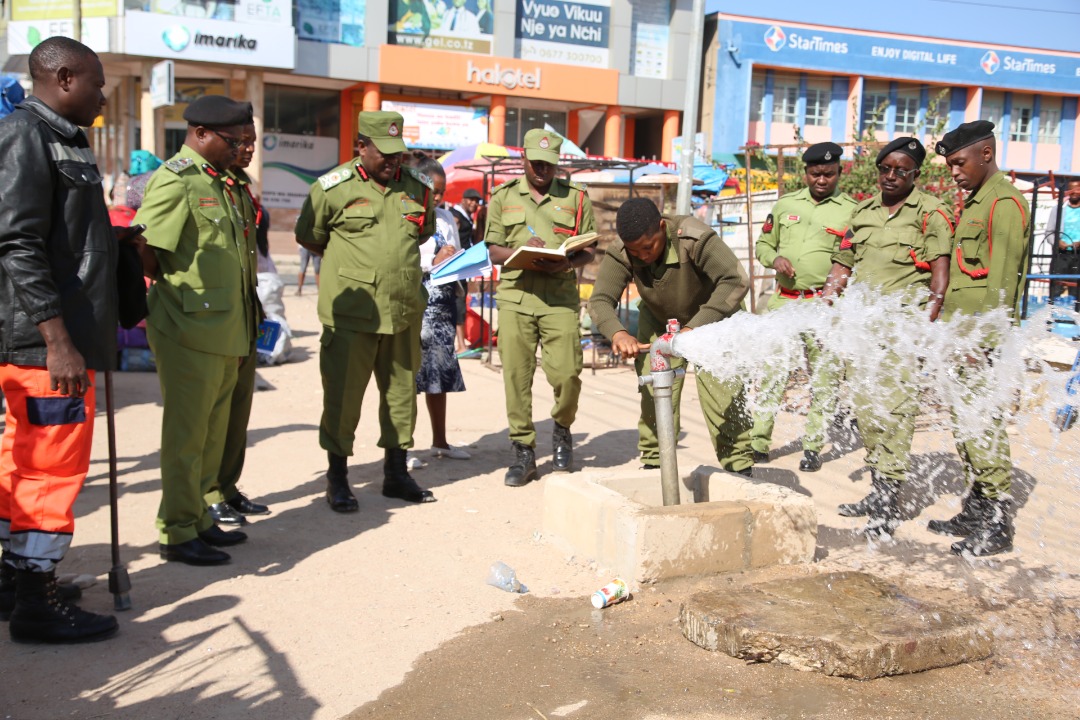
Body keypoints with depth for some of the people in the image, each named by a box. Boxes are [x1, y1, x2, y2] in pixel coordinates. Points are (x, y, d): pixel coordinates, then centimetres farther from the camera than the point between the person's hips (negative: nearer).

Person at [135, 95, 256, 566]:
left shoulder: (221, 183, 16)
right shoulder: (175, 180, -12)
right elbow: (144, 253, -19)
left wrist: (243, 331, 18)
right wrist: (178, 287, -5)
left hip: (225, 330, 9)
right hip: (189, 329, -9)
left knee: (213, 432, 16)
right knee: (186, 434, 0)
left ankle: (198, 518, 29)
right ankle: (177, 533, 11)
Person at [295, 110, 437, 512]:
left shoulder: (416, 188, 9)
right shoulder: (334, 187, -4)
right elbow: (307, 236, 5)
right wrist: (347, 264, 6)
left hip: (404, 311, 5)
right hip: (351, 312, -4)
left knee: (401, 391, 11)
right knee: (343, 394, 0)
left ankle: (396, 474, 25)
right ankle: (337, 479, 15)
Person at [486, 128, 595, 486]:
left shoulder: (576, 197, 11)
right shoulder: (503, 196, 13)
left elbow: (589, 251, 11)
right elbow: (492, 250, 10)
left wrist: (566, 263, -10)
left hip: (561, 298, -1)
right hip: (515, 296, 1)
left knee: (566, 373, -9)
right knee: (516, 375, -1)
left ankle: (562, 430, 20)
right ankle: (523, 451, 11)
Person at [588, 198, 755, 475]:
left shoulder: (694, 238, -36)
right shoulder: (620, 253, -23)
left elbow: (736, 281, -42)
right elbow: (599, 299, -27)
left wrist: (696, 328, -50)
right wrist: (617, 332, -50)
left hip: (711, 317, -3)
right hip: (658, 321, 4)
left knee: (722, 389, -13)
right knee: (654, 393, -3)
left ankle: (740, 466, 0)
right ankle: (653, 462, 11)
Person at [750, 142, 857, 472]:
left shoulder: (850, 211, 3)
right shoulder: (785, 204, 12)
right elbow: (763, 244, 20)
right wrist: (775, 259, -1)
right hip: (784, 300, 3)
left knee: (823, 377, 2)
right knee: (771, 372, 1)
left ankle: (813, 447, 11)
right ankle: (758, 443, 6)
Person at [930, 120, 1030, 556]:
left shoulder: (1004, 203, -10)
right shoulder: (973, 203, 19)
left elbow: (1002, 282, -17)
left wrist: (986, 339, -20)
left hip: (983, 340, -10)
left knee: (983, 429, -6)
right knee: (964, 427, 14)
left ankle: (998, 525, 2)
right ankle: (975, 512, 24)